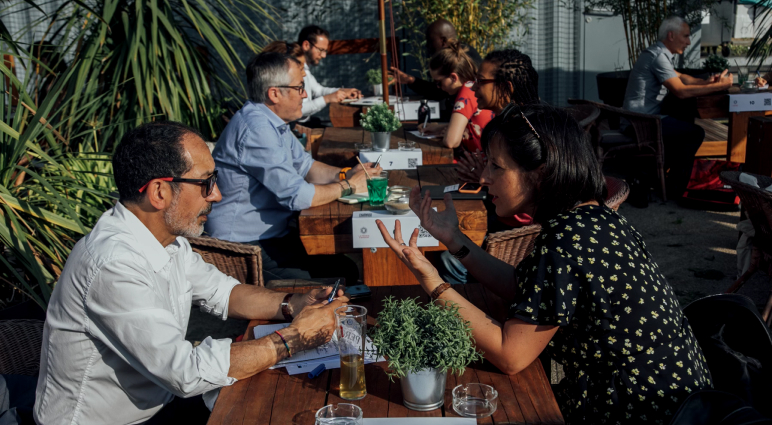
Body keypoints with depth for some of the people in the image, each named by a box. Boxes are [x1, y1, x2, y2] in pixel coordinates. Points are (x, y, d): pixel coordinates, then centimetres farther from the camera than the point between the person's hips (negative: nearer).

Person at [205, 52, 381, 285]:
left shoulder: (273, 122, 10)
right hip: (246, 246, -10)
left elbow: (305, 166, 19)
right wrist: (348, 186, -11)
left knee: (347, 269, 0)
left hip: (274, 234, 10)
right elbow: (297, 196, -26)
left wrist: (344, 174, 0)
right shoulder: (256, 129, -23)